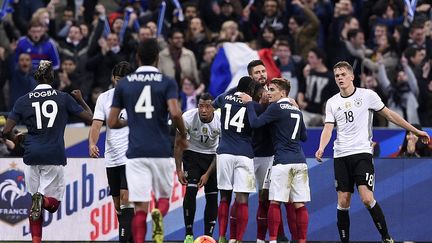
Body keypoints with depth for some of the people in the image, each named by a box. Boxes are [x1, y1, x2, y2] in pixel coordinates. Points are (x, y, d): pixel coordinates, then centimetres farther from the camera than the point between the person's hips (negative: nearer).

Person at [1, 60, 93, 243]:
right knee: (53, 203, 6)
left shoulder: (23, 101, 4)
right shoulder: (64, 98, 2)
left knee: (35, 200, 15)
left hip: (32, 155, 1)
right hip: (55, 156, -1)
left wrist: (16, 140, 22)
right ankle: (42, 199, -28)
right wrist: (80, 99, 22)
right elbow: (90, 118, 5)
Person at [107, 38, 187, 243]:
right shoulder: (167, 83, 1)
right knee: (164, 198, 15)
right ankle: (159, 215, -20)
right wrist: (183, 136, 3)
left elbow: (112, 122, 8)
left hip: (136, 153, 1)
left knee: (140, 208, 2)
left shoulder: (124, 84, 7)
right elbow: (175, 113, -14)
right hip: (162, 151, -1)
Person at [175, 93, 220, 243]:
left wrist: (208, 174, -14)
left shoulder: (221, 122, -21)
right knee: (191, 191, -18)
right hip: (192, 154, -1)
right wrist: (179, 170, -10)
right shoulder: (187, 118, -24)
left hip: (212, 157, 1)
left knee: (212, 196, -4)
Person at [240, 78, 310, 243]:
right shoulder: (296, 110, 16)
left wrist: (249, 103, 1)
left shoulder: (276, 108, -5)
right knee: (299, 205, 4)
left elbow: (255, 123, -11)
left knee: (275, 203, -2)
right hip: (300, 161, 6)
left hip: (282, 162, -6)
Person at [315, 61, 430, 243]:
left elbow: (389, 115, 7)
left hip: (362, 153, -4)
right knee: (343, 202, 0)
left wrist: (415, 131, 7)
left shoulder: (367, 95, 1)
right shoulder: (332, 103, 10)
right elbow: (328, 128, 3)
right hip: (341, 156, 4)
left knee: (367, 198, -16)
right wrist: (321, 148, -18)